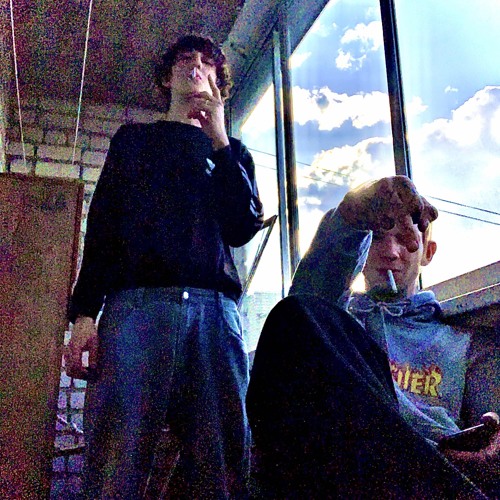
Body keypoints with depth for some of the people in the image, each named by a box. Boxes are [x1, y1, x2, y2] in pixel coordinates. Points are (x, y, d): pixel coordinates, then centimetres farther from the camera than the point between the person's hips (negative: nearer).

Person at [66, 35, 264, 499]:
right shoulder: (133, 138, 25)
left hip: (215, 309, 1)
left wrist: (219, 139, 5)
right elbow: (102, 225, 13)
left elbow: (242, 228, 9)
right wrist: (84, 313, -1)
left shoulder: (231, 152, 27)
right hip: (137, 303, -1)